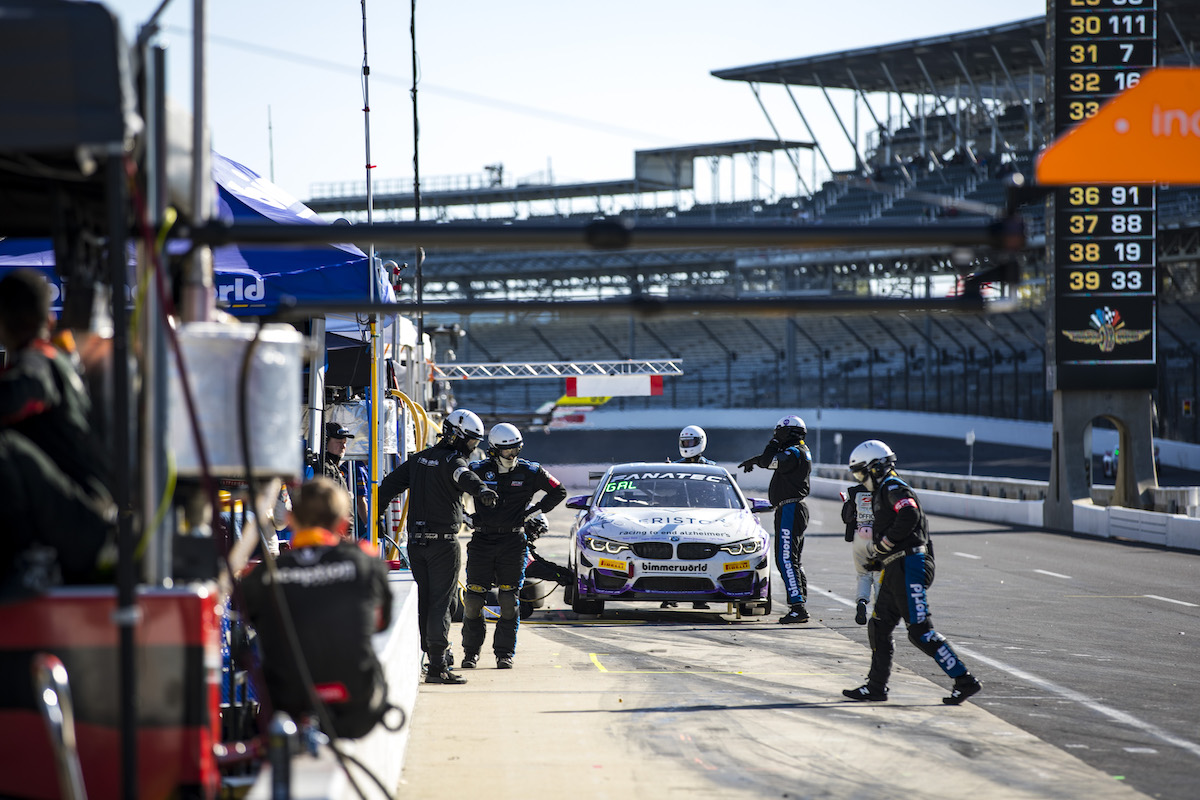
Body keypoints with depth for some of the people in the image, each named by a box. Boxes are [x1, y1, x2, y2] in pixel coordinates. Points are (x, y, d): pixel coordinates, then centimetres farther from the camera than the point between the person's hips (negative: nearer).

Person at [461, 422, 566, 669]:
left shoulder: (530, 472, 0)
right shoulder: (477, 471, -1)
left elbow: (559, 492, 11)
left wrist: (533, 513, 3)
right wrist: (467, 518, 0)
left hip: (514, 542, 0)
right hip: (482, 541, 0)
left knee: (509, 600, 0)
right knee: (473, 599, -1)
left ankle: (505, 653, 7)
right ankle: (471, 651, 13)